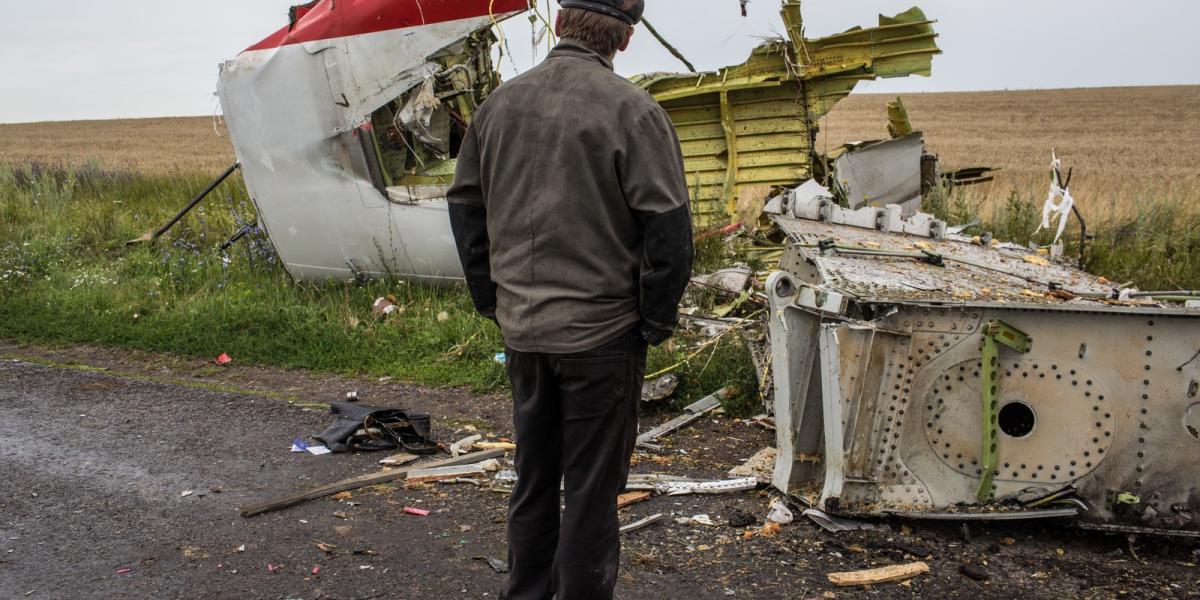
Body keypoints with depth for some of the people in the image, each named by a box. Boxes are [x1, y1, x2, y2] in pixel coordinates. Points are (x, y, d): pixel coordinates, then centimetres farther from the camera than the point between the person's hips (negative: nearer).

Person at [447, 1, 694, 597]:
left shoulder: (499, 103, 5)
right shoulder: (632, 111, -13)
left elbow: (466, 206, 12)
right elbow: (669, 226, -15)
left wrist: (492, 298, 17)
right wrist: (657, 319, -4)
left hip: (521, 329, 6)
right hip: (601, 332, -5)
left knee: (533, 476, 20)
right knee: (592, 485, 6)